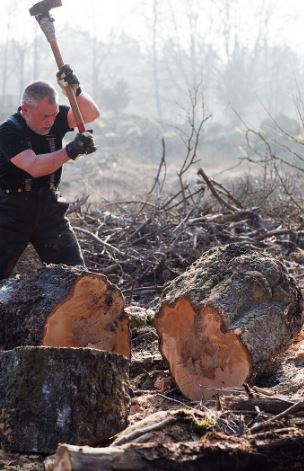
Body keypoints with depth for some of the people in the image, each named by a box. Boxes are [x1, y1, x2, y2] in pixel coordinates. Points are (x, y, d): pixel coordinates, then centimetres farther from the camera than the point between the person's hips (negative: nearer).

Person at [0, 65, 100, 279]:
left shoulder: (55, 118, 0)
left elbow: (91, 114, -10)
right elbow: (34, 167, -29)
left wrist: (76, 90, -29)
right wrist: (71, 151, -41)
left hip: (49, 206, 5)